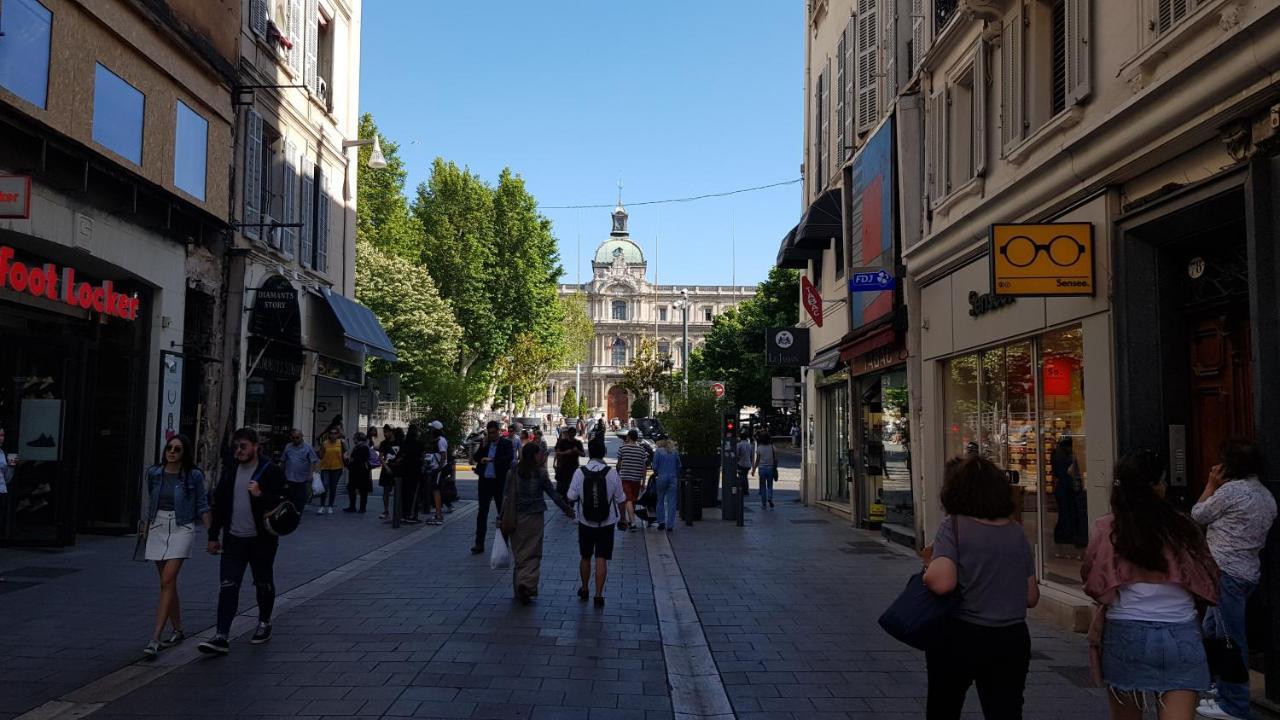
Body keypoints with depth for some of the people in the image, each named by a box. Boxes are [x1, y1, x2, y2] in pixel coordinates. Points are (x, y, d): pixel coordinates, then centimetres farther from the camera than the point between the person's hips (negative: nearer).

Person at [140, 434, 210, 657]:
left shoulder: (193, 476, -5)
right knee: (168, 582, 11)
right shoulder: (154, 473, 5)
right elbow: (150, 502, 17)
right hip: (158, 528, 5)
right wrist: (145, 527, 21)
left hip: (181, 528, -5)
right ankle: (178, 630, 25)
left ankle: (155, 638, -16)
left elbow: (202, 506, 1)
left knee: (167, 582, -14)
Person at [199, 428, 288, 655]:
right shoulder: (230, 470, 6)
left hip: (261, 539, -3)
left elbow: (283, 504, -11)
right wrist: (214, 535, 11)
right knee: (228, 586, -4)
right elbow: (219, 503, 12)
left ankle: (264, 623, 33)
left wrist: (261, 495, -28)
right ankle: (221, 636, -5)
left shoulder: (271, 471, -9)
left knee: (264, 584, 12)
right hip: (234, 538, 3)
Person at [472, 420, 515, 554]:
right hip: (485, 481, 3)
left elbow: (510, 458, -19)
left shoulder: (506, 443, -3)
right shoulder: (484, 444, 10)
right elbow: (476, 458, 4)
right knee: (482, 512, 1)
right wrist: (483, 445, -8)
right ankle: (479, 543, 2)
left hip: (500, 482, -3)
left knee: (502, 511, 7)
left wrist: (491, 460, -23)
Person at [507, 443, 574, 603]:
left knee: (519, 553, 13)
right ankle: (527, 583, -14)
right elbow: (553, 494, -1)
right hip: (534, 517, -2)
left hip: (516, 517, 2)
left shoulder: (512, 472, -3)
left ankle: (519, 586, 17)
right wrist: (567, 509, 10)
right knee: (532, 553, 3)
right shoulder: (540, 473, -7)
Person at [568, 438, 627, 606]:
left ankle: (584, 589, 33)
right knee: (601, 559, 3)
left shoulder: (579, 472, -11)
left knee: (585, 557, 18)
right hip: (607, 523, -1)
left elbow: (571, 497, -8)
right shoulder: (612, 473, -11)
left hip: (586, 523, 1)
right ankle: (599, 595, 1)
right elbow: (620, 499, -6)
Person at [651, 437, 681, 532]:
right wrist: (678, 479, 16)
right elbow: (679, 466, 8)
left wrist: (656, 474, 13)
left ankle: (661, 522, 8)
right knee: (671, 502, 3)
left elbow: (655, 466, -6)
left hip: (661, 477, -2)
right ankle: (670, 525, 2)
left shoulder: (658, 451, -3)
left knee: (660, 500, 12)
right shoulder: (675, 452, 6)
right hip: (673, 478, 2)